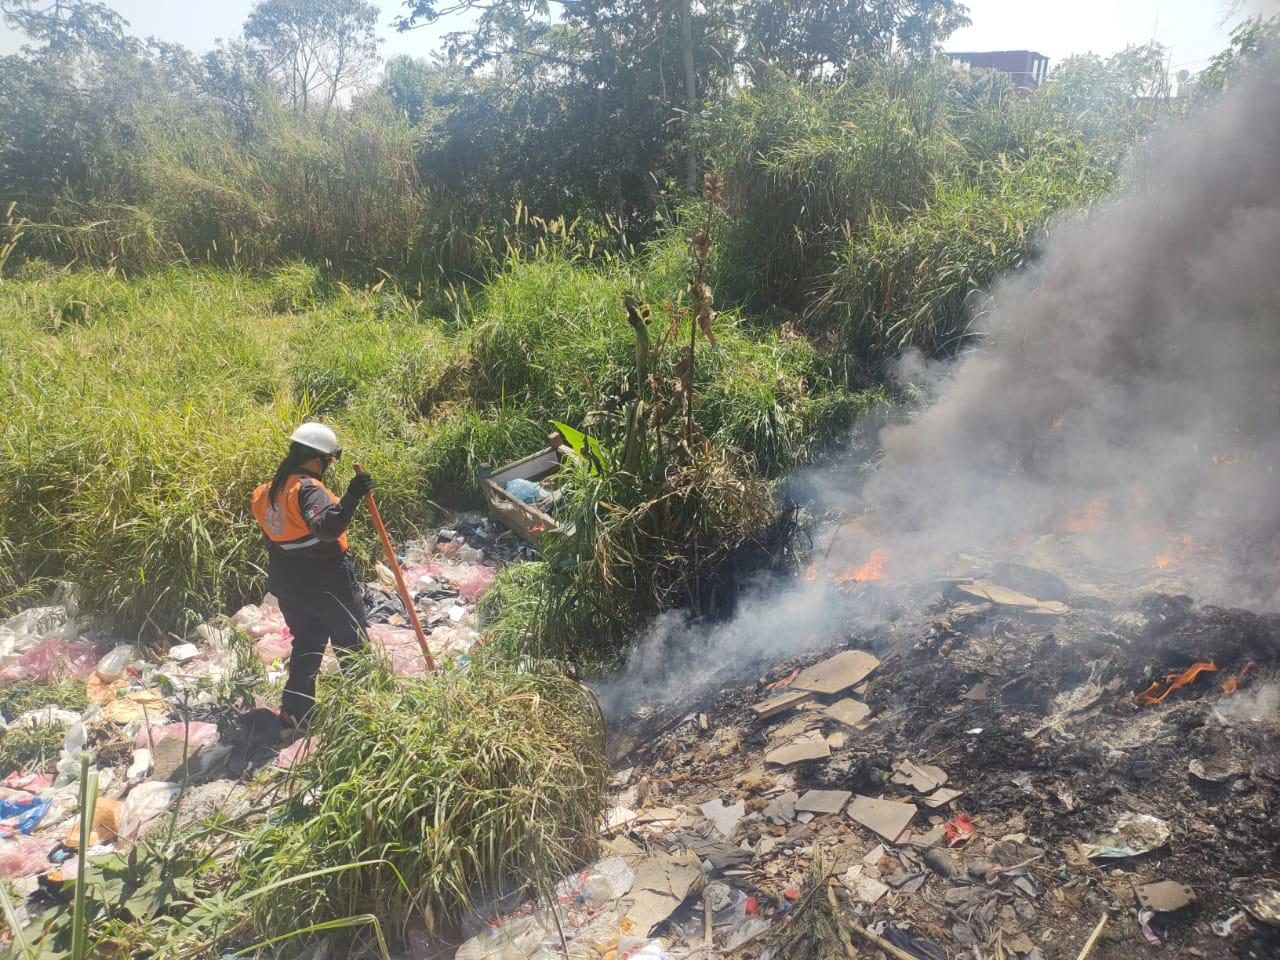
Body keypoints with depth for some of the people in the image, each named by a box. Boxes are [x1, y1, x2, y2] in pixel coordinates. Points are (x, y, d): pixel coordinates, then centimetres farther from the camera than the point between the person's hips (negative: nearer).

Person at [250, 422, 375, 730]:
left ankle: (294, 712, 19)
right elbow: (326, 527, -40)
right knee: (352, 643, 9)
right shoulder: (308, 489, -22)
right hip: (326, 581, -8)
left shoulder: (270, 489, 7)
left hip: (287, 581, 8)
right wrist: (351, 497, -49)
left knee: (306, 644, 20)